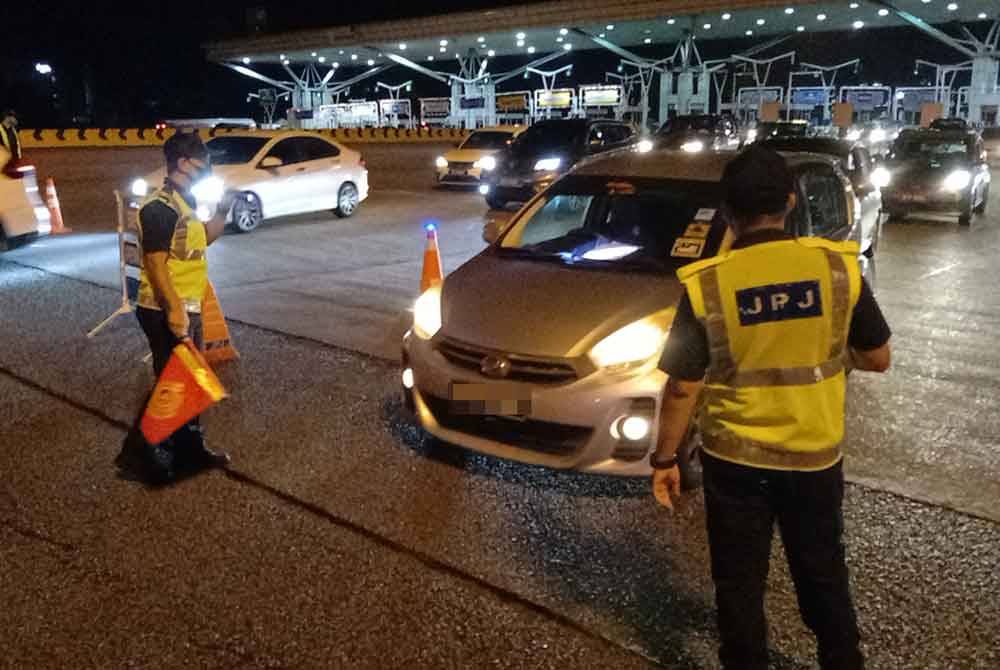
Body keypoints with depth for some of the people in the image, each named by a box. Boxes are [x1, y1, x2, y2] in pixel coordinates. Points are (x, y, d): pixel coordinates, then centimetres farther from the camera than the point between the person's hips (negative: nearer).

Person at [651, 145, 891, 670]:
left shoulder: (705, 284, -16)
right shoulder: (839, 267, -11)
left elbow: (683, 387, -12)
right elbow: (877, 358, 0)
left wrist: (664, 458, 0)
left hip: (734, 460, -2)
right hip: (816, 455, 3)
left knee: (739, 584, 16)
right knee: (824, 577, 23)